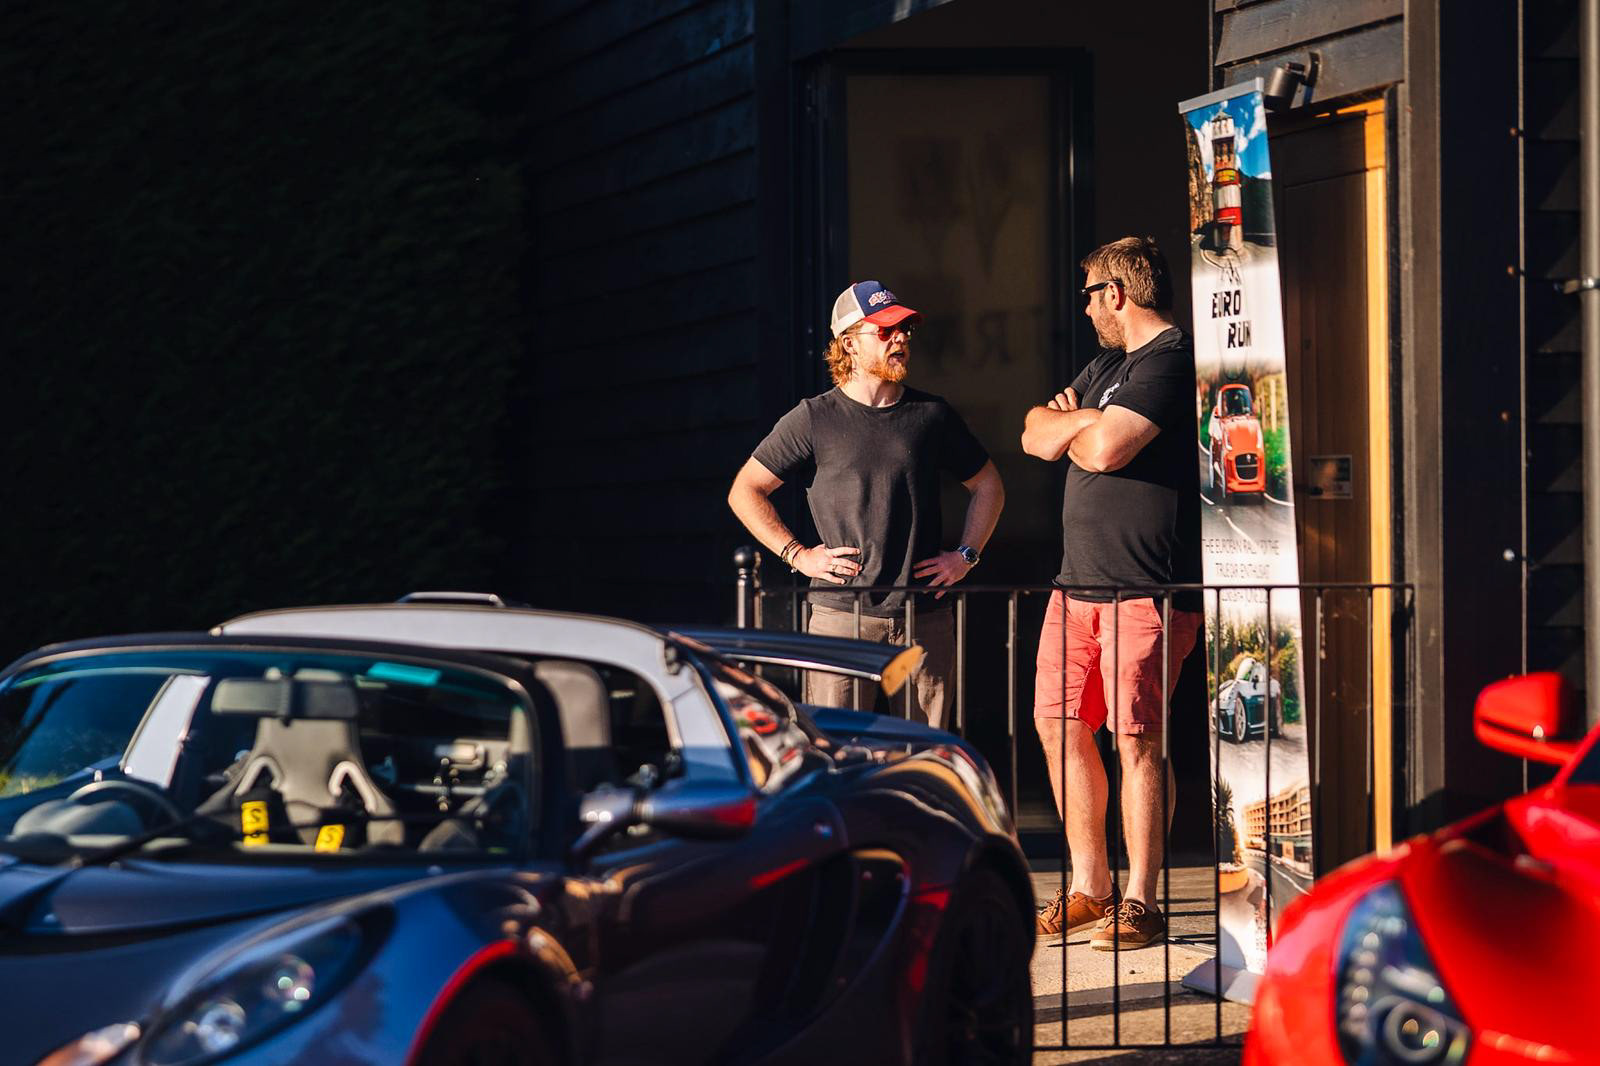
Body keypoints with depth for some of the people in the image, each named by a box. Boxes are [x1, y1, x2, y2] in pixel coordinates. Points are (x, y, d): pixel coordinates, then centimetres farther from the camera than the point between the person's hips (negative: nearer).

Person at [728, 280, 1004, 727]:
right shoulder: (814, 419, 2)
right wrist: (798, 554, -2)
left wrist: (966, 555, 11)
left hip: (925, 618, 3)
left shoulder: (932, 415, 10)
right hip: (841, 614, -3)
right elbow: (745, 491, 5)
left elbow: (988, 485, 23)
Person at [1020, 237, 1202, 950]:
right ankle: (1089, 886, 19)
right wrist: (1084, 421, -4)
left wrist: (1072, 423, 2)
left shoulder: (1170, 360, -10)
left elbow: (1104, 448, -20)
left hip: (1147, 589, -9)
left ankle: (1140, 903, -4)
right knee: (1060, 724, 9)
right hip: (1079, 580, 10)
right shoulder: (1108, 365, 22)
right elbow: (1036, 437, 16)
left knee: (1136, 737, -9)